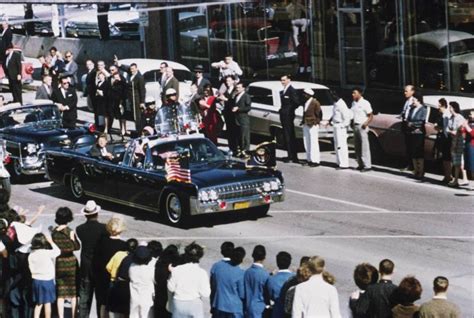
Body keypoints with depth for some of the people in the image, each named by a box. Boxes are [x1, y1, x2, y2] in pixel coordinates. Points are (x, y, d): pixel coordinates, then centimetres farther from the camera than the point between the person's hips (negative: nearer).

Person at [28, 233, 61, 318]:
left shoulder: (31, 255, -3)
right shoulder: (47, 253, -17)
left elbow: (31, 269, 3)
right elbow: (58, 251, -3)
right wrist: (51, 242, 5)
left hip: (36, 280, 5)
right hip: (47, 280, -5)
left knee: (38, 303, 15)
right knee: (47, 303, 3)